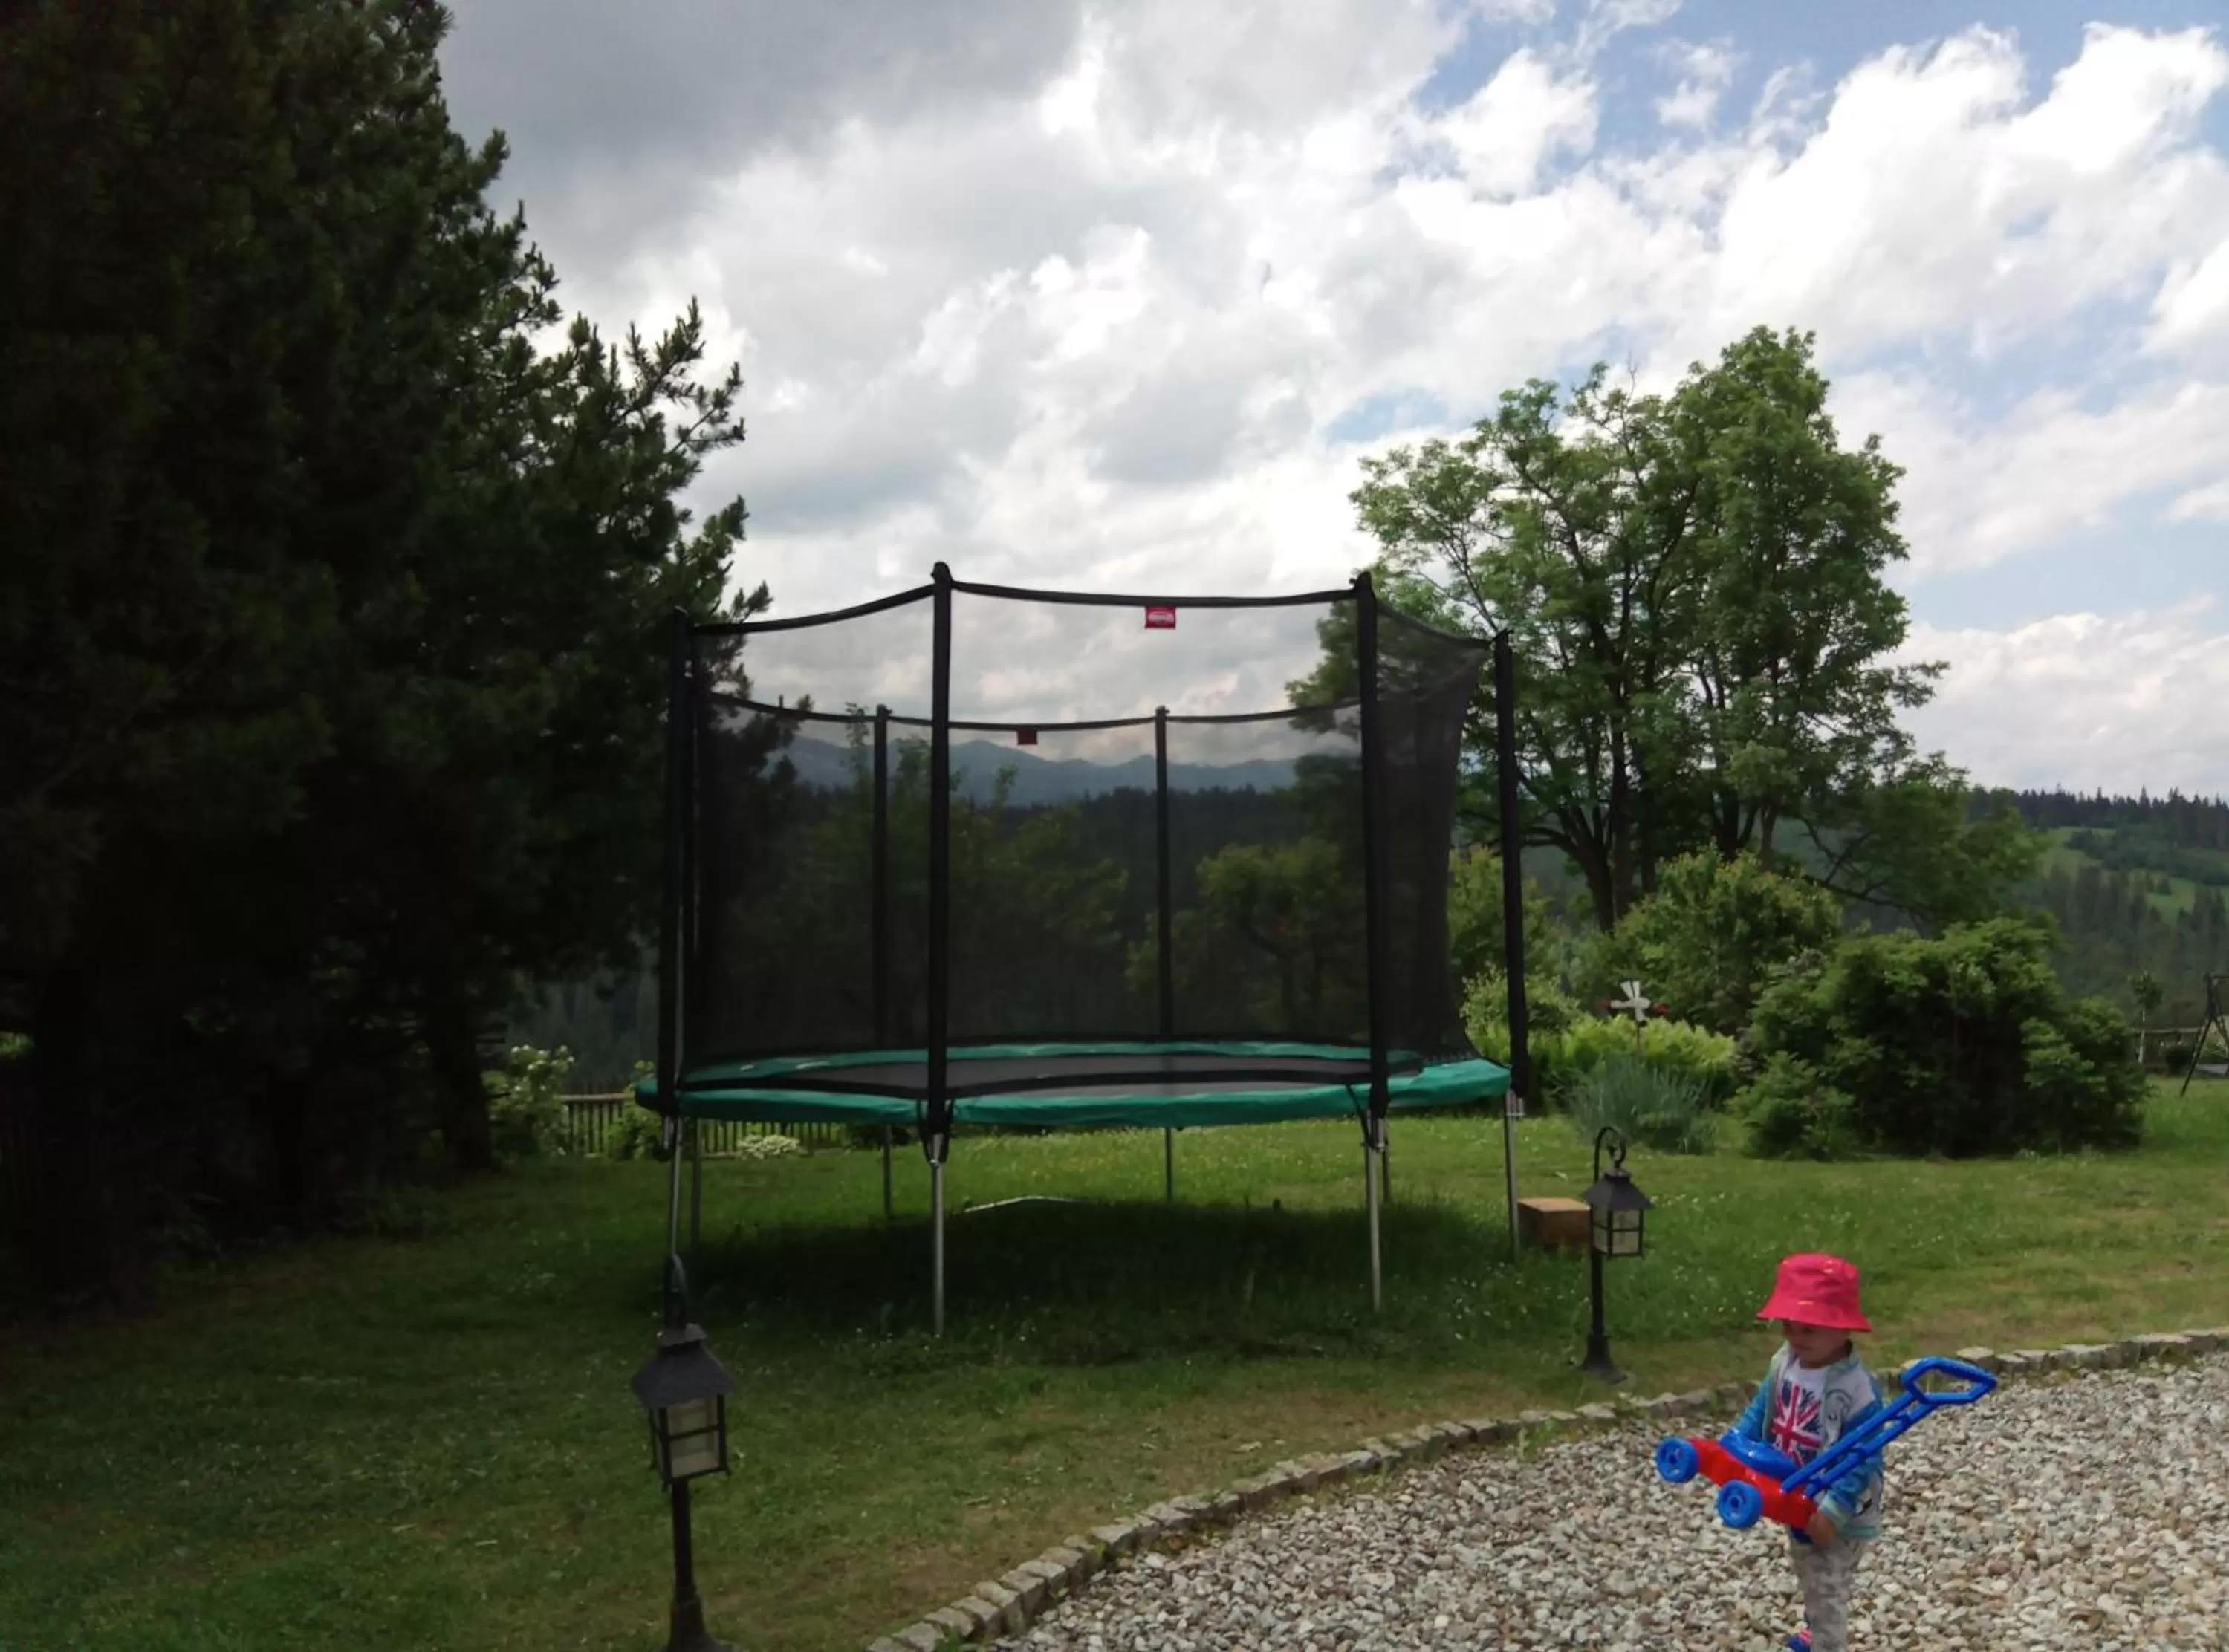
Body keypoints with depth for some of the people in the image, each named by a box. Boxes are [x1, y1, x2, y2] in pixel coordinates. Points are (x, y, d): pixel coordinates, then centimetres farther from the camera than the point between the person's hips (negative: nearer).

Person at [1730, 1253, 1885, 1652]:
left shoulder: (1856, 1389, -30)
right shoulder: (1783, 1363, -8)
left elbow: (1863, 1459, -28)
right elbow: (1760, 1413, 3)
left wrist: (1833, 1510, -34)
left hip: (1835, 1512, -8)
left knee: (1827, 1589, 4)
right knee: (1807, 1574, 30)